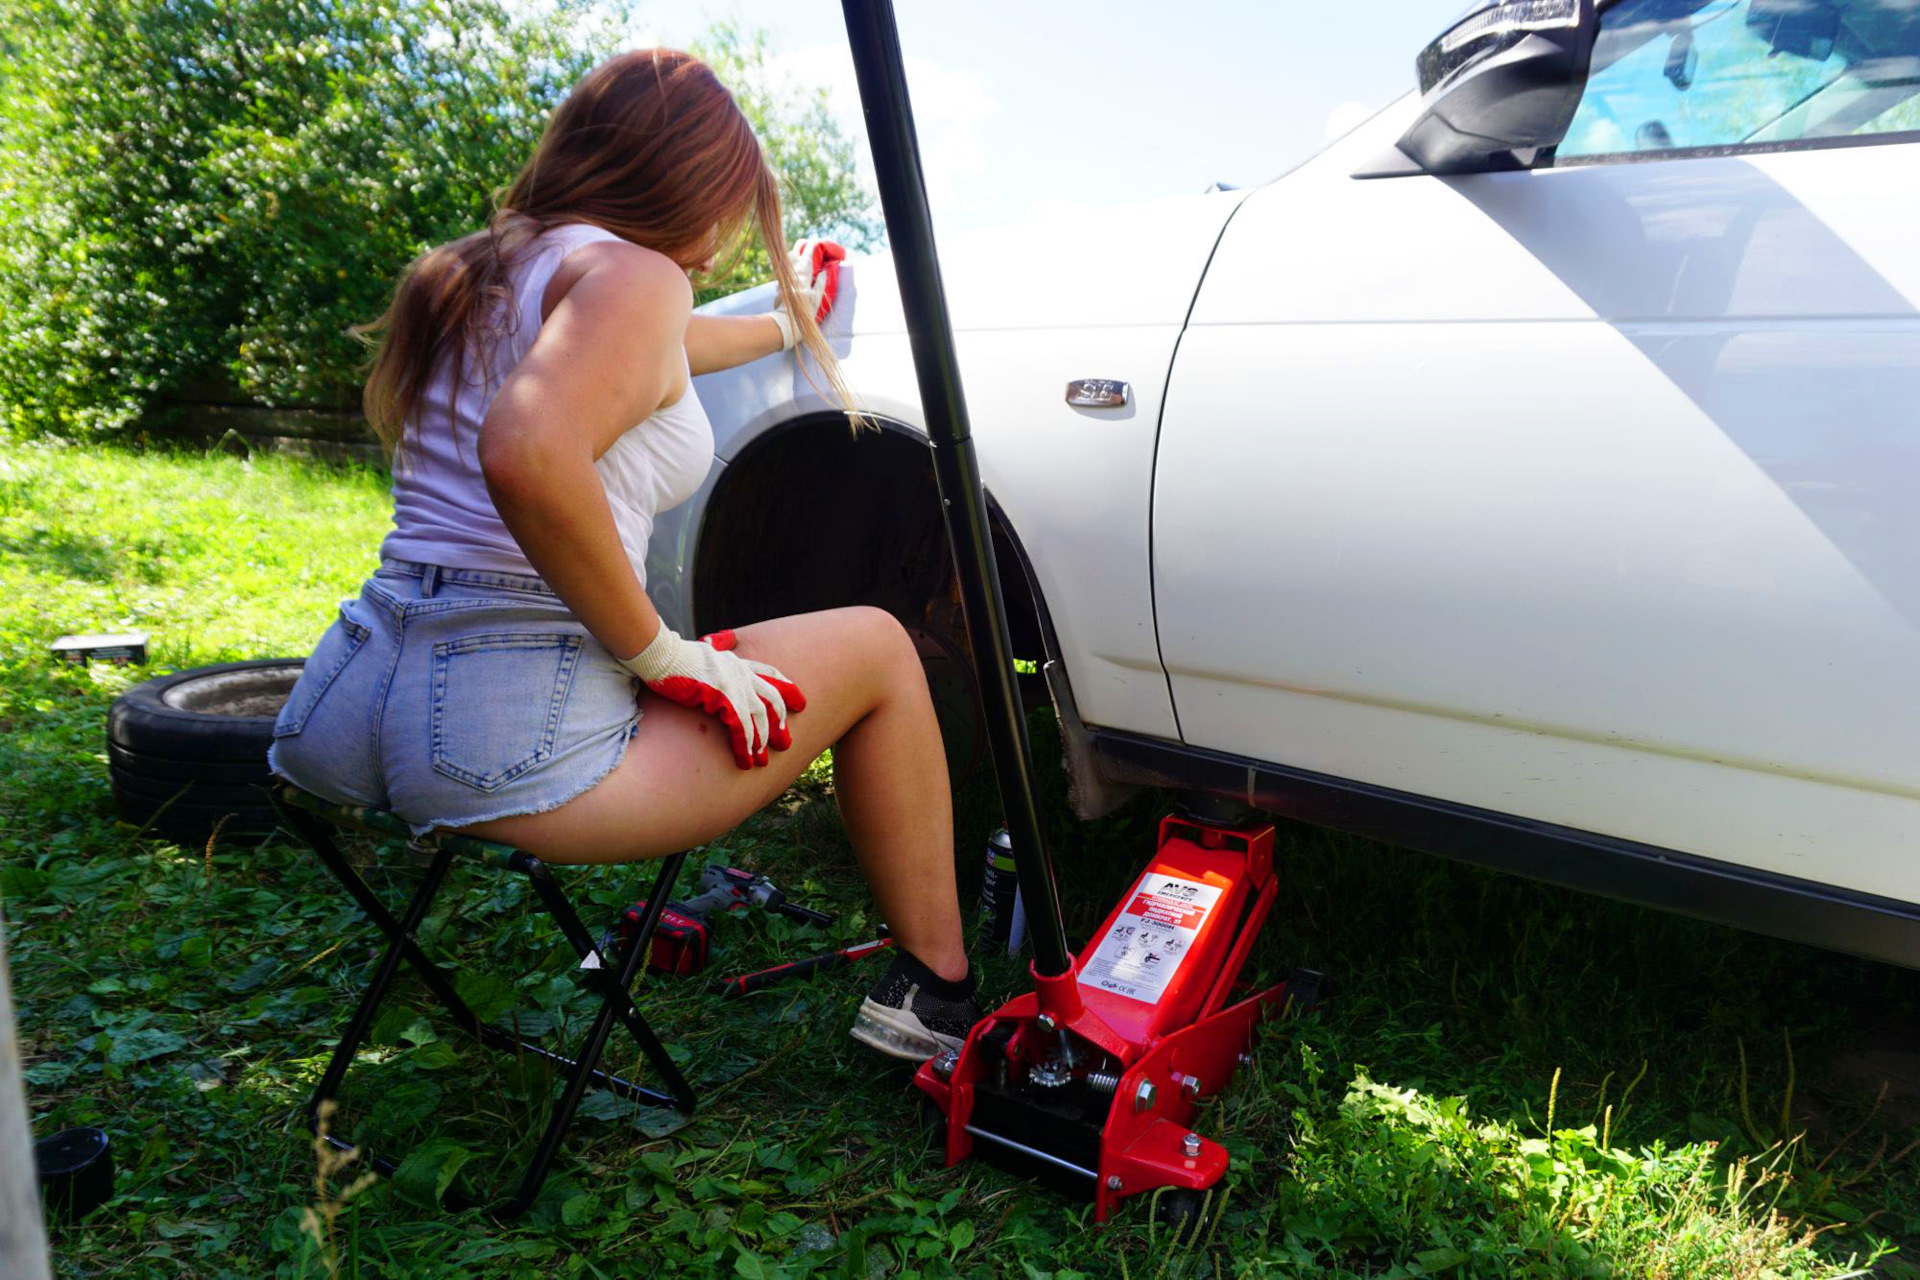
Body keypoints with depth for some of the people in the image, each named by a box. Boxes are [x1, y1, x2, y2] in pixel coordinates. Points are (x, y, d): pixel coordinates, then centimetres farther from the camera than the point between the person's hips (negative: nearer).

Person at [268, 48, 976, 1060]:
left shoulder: (478, 278, 20)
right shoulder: (628, 272, -8)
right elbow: (525, 453, -30)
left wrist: (786, 325, 58)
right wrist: (667, 657, -17)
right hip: (506, 731, -9)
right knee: (877, 648, 8)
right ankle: (936, 994, 15)